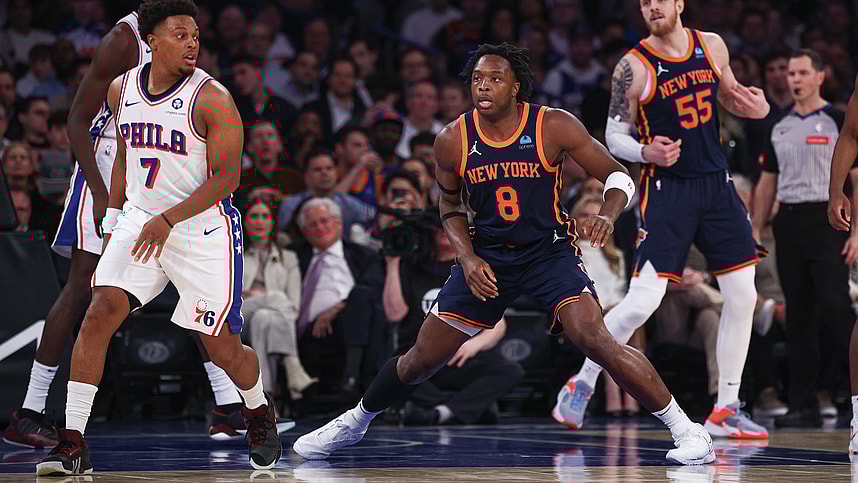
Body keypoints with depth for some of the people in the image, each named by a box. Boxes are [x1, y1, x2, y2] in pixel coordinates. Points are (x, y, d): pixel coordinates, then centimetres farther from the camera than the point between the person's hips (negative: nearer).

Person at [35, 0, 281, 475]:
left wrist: (168, 220, -24)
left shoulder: (213, 98, -14)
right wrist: (112, 224, 16)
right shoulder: (121, 89, 3)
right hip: (139, 220, 4)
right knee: (99, 313, -16)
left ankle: (258, 410, 38)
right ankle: (72, 443, -14)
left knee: (223, 348, 4)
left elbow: (225, 178, -16)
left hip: (204, 229, -4)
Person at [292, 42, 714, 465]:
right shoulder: (453, 140, -8)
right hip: (486, 258, 3)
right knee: (423, 358, 6)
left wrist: (608, 214, -30)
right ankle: (354, 422, 32)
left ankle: (685, 429, -16)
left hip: (550, 252, -2)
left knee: (594, 339, -25)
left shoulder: (554, 127, -15)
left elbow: (617, 176, -8)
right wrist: (467, 258, -6)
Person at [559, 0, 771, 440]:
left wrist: (754, 105, -1)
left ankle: (726, 410, 14)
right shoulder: (633, 67, -10)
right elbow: (613, 137, -5)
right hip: (666, 189, -5)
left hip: (717, 184, 5)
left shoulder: (712, 46, 4)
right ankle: (581, 385, 6)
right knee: (642, 301, -13)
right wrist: (646, 152, -25)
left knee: (742, 296, 3)